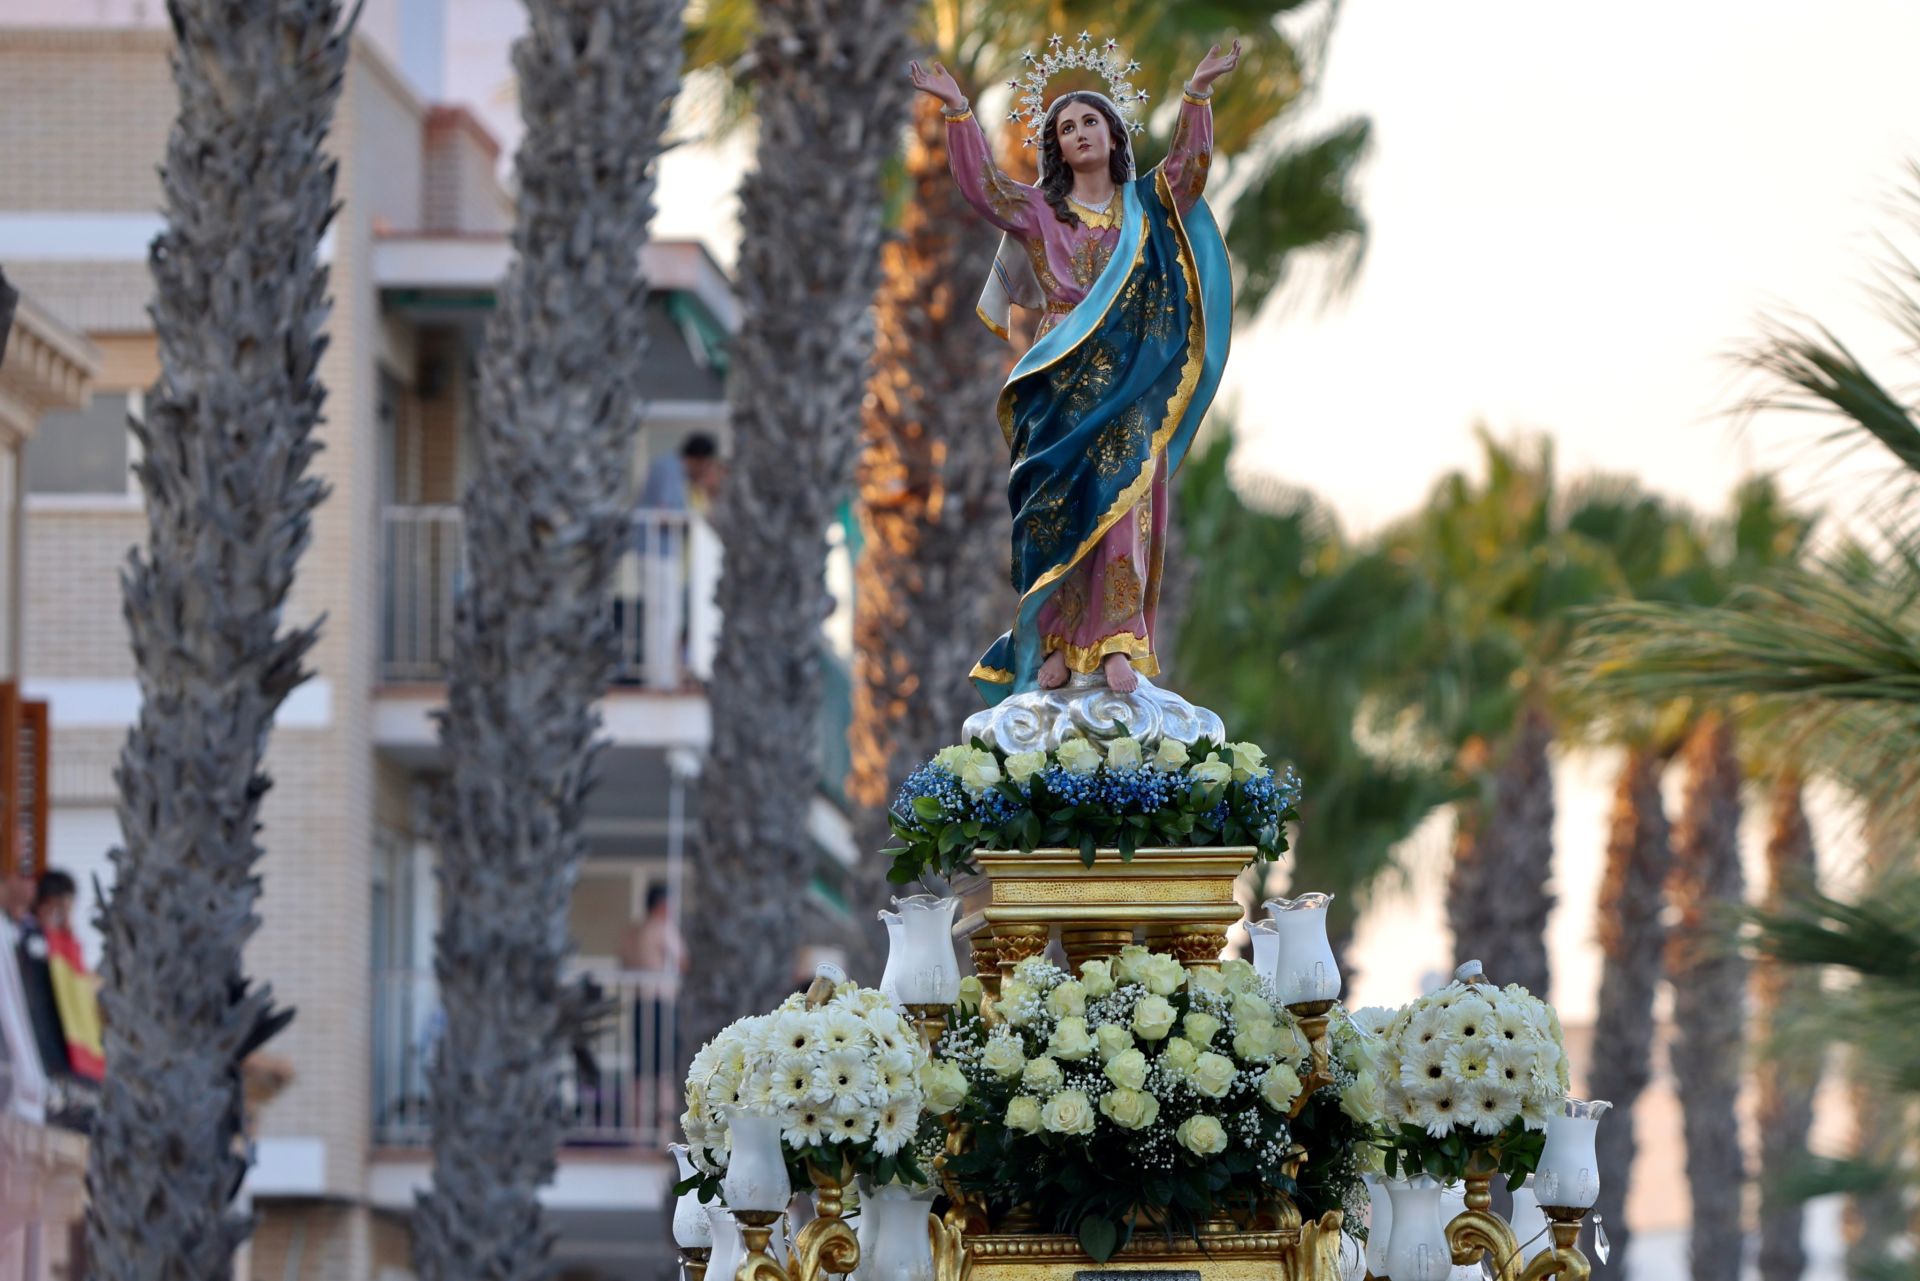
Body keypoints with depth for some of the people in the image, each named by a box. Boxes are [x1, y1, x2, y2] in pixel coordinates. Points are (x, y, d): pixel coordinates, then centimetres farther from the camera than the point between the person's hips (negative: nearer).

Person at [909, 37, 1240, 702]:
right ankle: (1056, 643, -5)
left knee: (1122, 504, -13)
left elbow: (1188, 167, -1)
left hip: (1129, 385, -1)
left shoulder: (1148, 207, 13)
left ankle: (1118, 646, -22)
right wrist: (958, 112, -6)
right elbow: (980, 183, 3)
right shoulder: (1038, 212, 14)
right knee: (1059, 510, -6)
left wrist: (1197, 97, -12)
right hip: (1062, 383, 1)